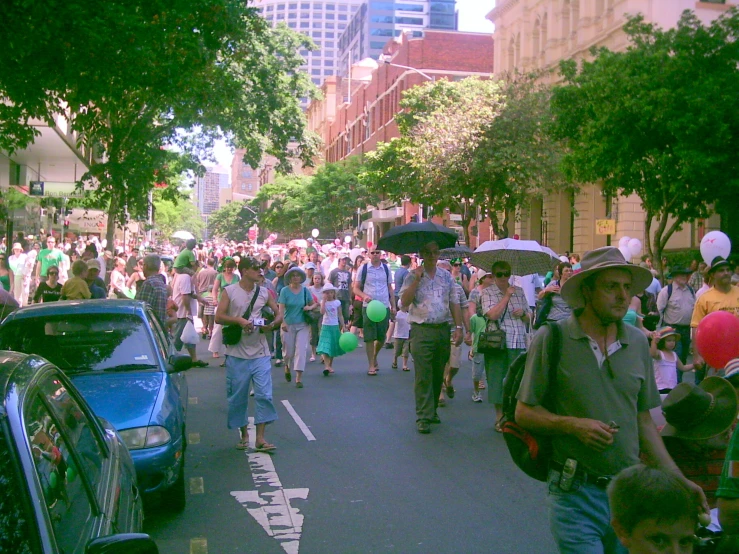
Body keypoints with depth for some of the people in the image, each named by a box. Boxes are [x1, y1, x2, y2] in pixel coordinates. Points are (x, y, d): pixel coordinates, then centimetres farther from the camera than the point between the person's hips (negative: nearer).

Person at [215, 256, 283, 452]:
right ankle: (244, 434, 22)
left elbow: (279, 315, 12)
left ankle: (260, 438, -1)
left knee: (264, 395, -6)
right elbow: (218, 317, -5)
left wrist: (273, 324, -10)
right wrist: (239, 320, -19)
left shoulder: (264, 293, 8)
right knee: (238, 397, 6)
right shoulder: (229, 291, 0)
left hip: (260, 353, 2)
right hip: (237, 354, -2)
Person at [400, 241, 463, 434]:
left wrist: (458, 327, 4)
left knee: (438, 374, 11)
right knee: (423, 376, -6)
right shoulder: (413, 276, 0)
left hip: (443, 330, 4)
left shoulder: (447, 276, 11)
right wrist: (417, 279, -16)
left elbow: (454, 303, 12)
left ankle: (432, 410, 25)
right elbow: (404, 301, -11)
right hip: (421, 331, -4)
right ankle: (423, 417, -3)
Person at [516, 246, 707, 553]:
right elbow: (524, 413, -2)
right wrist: (573, 425, -18)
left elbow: (643, 419, 13)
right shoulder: (552, 339, -7)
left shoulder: (638, 343, 6)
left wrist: (679, 480, 9)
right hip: (576, 494, -4)